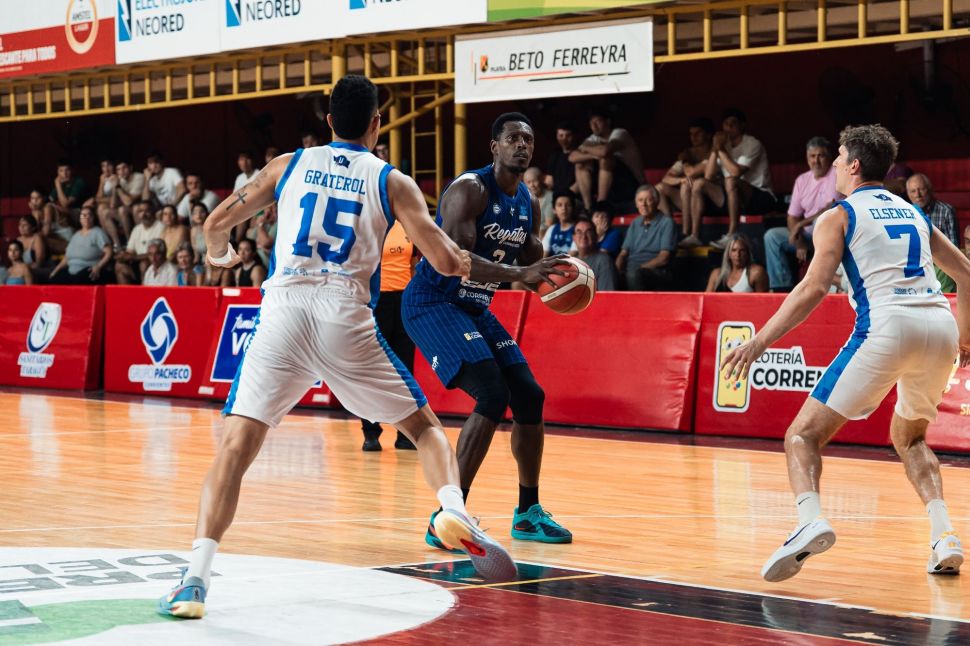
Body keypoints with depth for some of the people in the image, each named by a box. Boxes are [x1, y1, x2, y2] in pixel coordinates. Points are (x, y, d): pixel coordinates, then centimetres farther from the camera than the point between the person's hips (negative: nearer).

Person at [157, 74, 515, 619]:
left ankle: (196, 580, -13)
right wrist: (465, 262, 28)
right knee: (424, 425, 17)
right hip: (346, 317, 0)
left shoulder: (289, 165, 16)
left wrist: (219, 255, 42)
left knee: (236, 447, -1)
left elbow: (218, 222, 19)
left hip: (283, 310, 1)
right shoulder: (392, 181, 11)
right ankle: (456, 512, -8)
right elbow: (445, 261, 4)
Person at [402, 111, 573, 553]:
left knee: (529, 397, 7)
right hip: (432, 304, -9)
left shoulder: (528, 204, 8)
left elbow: (532, 267, 17)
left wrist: (558, 279, -7)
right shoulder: (469, 189, -19)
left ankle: (528, 513, 22)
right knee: (492, 396, -22)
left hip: (475, 309, 9)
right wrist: (521, 275, -39)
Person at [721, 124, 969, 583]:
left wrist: (760, 341, -4)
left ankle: (810, 519, -29)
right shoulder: (912, 213, 26)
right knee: (909, 437, 29)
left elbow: (814, 288, -5)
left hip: (889, 325, -6)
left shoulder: (838, 217, 9)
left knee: (804, 435, 0)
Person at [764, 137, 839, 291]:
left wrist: (801, 224, -18)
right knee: (772, 235, -8)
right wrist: (799, 242, -9)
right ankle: (782, 287, -13)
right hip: (808, 234, 6)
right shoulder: (802, 180, 8)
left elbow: (831, 209, -20)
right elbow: (792, 217, 7)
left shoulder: (836, 174, -10)